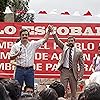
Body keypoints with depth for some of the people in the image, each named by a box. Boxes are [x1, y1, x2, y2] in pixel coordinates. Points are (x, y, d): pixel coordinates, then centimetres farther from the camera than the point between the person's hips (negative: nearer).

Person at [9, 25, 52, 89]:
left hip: (30, 70, 2)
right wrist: (16, 55, -17)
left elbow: (44, 40, 6)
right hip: (20, 70, -1)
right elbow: (11, 57, 2)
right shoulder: (15, 46, 1)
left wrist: (48, 31, -4)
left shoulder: (33, 44, 5)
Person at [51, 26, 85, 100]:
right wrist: (53, 32, -20)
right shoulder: (65, 47, 7)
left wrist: (80, 75, -4)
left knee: (74, 91, 5)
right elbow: (57, 41, -5)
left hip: (73, 72, 0)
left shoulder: (79, 51, 4)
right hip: (64, 71, 0)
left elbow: (82, 64, 5)